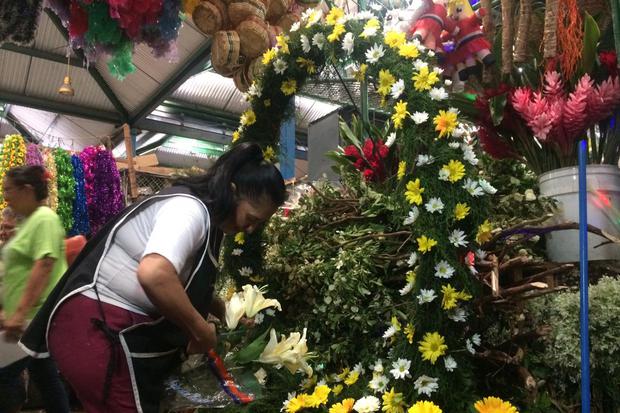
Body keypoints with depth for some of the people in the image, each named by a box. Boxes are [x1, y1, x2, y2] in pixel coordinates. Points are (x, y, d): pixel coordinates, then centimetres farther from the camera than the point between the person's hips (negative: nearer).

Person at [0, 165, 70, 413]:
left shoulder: (44, 218, -13)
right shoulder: (29, 220, 17)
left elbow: (44, 266, -23)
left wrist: (20, 312, -27)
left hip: (37, 315, -10)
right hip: (31, 316, 10)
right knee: (45, 376, 13)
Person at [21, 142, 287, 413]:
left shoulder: (207, 219, 10)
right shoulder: (190, 208, -20)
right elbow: (154, 275, -39)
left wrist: (225, 311, 12)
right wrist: (202, 331, -24)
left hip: (123, 330, 10)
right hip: (99, 329, -10)